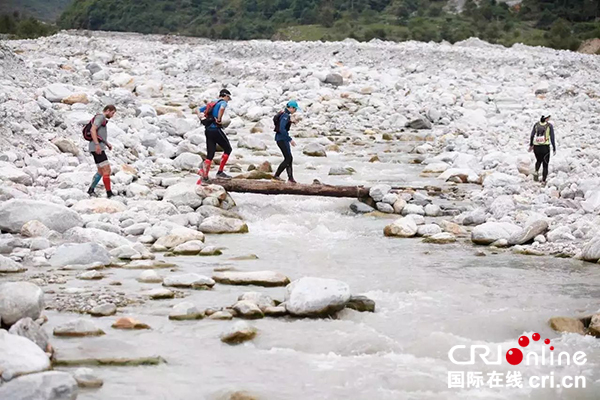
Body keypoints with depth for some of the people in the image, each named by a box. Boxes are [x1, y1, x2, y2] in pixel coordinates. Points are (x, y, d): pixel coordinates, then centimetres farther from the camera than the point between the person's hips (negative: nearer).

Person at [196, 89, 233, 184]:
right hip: (216, 129, -7)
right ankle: (220, 172, 4)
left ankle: (204, 177, -5)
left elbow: (198, 110, 24)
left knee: (210, 155, 7)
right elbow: (222, 108, -28)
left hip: (208, 130, 8)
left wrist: (200, 115, 5)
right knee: (228, 149, 8)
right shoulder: (223, 102, -2)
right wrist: (219, 119, -17)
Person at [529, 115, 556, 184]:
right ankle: (543, 181, 7)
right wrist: (554, 149, -1)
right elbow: (552, 138, -9)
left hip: (536, 147, 3)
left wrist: (531, 145, 21)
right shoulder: (549, 125, -7)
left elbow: (532, 136, 6)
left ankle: (536, 172, 3)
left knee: (539, 160, 30)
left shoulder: (536, 124, 2)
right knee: (545, 165, 13)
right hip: (545, 147, -3)